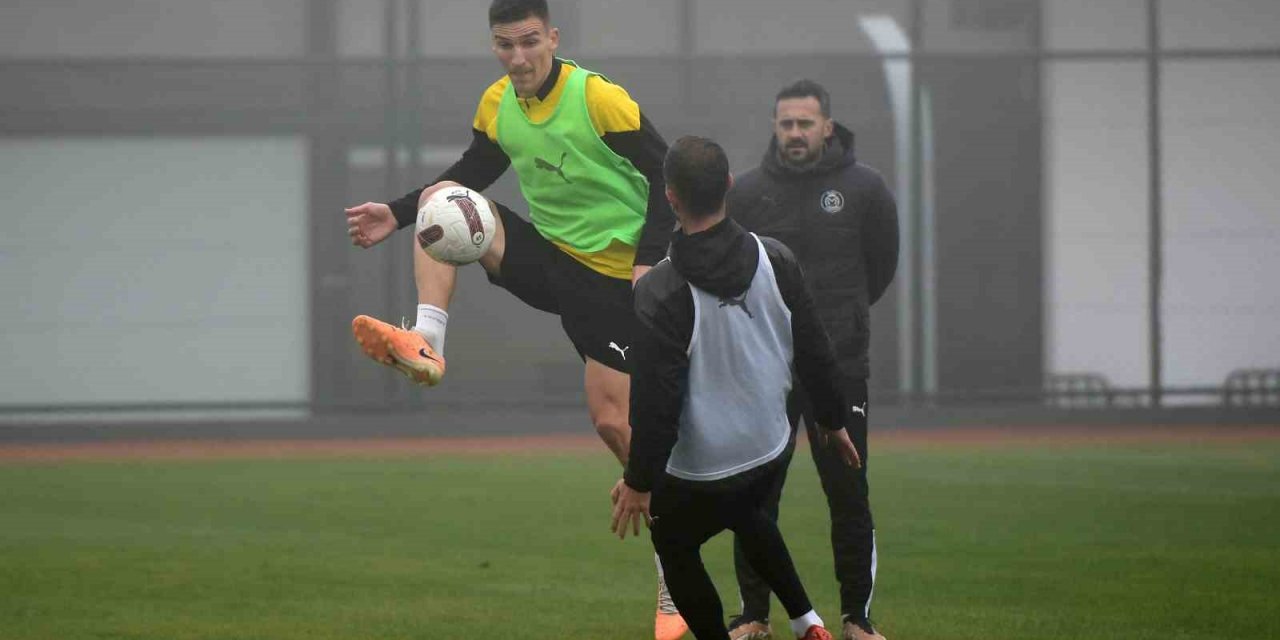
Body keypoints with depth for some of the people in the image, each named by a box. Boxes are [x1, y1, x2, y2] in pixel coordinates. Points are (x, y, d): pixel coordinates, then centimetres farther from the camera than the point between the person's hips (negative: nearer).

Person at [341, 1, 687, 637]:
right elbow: (474, 170, 17)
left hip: (611, 273, -6)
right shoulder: (497, 104, 1)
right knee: (444, 197, -11)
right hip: (548, 255, 6)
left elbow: (664, 174, -13)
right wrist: (399, 214, 6)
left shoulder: (598, 99, -18)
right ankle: (426, 343, -23)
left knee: (612, 419, -9)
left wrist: (650, 259, -22)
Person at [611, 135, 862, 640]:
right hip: (771, 448, 5)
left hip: (698, 471, -5)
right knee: (746, 514, 36)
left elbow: (655, 400, -22)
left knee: (675, 550, 23)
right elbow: (815, 352, -1)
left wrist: (639, 480, -10)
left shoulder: (660, 292, -26)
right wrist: (835, 422, 15)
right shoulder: (775, 261, -11)